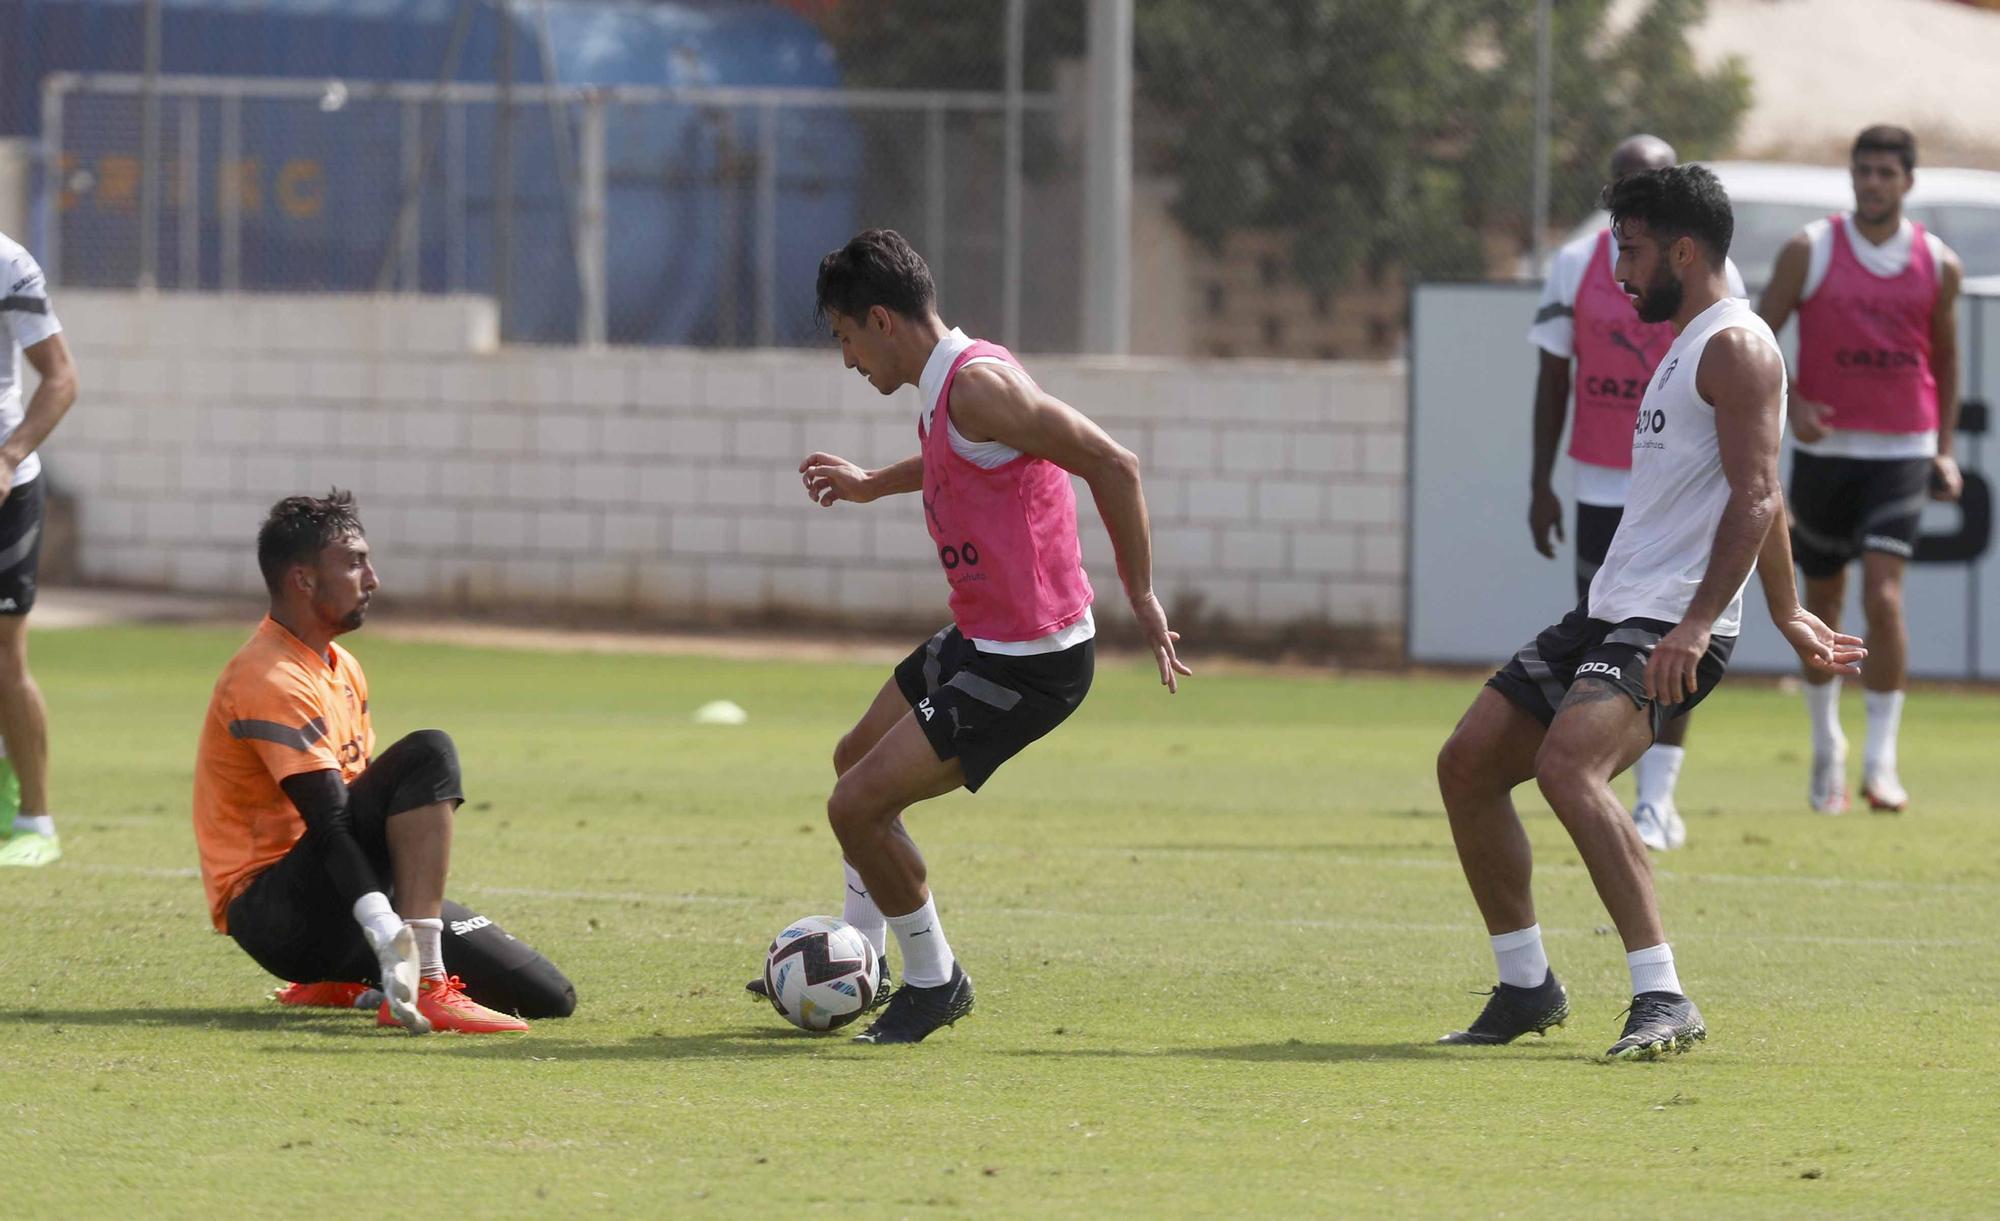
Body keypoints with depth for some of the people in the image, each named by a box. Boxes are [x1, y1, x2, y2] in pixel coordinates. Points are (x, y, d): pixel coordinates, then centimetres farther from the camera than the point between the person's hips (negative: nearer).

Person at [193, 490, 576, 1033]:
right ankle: (424, 984, -35)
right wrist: (387, 933, -34)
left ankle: (340, 981, 13)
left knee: (549, 998, 1)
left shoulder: (342, 669, 18)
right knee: (429, 754, -27)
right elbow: (329, 825, -25)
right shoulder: (271, 679, -15)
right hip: (270, 914, -9)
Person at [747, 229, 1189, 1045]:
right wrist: (874, 486, 34)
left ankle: (934, 982, 8)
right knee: (857, 762, 26)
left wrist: (1140, 596, -22)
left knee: (858, 804, -11)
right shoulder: (945, 383, 7)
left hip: (1029, 665, -11)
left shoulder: (978, 386, -23)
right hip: (978, 639, 11)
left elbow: (1111, 464, -25)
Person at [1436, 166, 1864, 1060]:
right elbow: (1756, 498, 30)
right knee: (1468, 762, 8)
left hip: (1673, 626, -11)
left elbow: (1756, 497, -21)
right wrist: (1786, 613, 36)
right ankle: (1526, 987, 18)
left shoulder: (1735, 347, -11)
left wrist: (1697, 624, -31)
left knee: (1567, 766, -32)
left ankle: (1663, 1000, -34)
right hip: (1610, 613, 11)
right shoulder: (1687, 343, 21)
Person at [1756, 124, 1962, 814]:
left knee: (1884, 596, -15)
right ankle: (1826, 747, 29)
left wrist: (1944, 450, 9)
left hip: (1901, 453, -1)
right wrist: (1789, 406, -15)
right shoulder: (1810, 252, -2)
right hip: (1824, 448, 1)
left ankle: (1881, 762, -12)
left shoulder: (1938, 265, 3)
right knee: (1823, 603, 10)